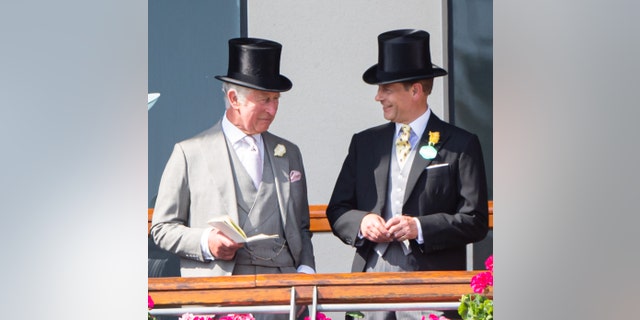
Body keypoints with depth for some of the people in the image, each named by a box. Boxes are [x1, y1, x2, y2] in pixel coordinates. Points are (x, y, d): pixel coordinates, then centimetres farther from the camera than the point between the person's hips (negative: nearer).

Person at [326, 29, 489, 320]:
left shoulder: (460, 145, 4)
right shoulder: (364, 143, 18)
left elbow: (475, 221, -1)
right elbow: (337, 211, 18)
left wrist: (421, 228, -14)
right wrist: (361, 222, -4)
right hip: (370, 281, 3)